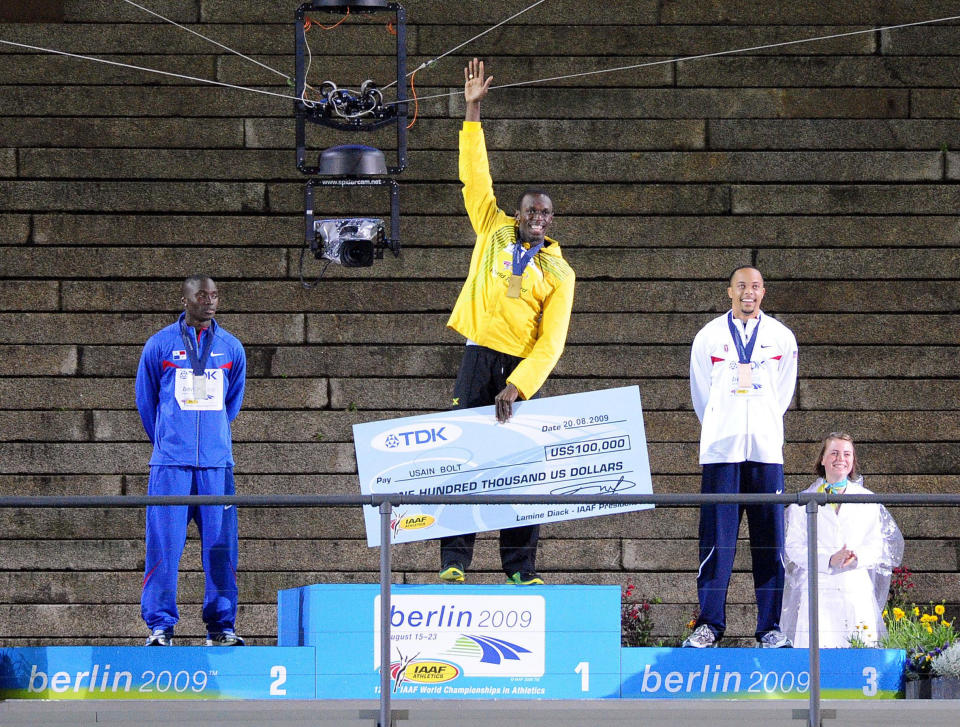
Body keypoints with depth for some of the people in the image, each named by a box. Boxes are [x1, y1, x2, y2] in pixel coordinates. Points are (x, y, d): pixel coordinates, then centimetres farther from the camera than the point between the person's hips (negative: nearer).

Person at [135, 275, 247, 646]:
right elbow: (146, 400, 14)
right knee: (164, 542, -6)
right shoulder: (160, 345, 4)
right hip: (170, 462, -2)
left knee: (220, 543, -1)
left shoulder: (231, 348, 11)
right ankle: (160, 625, -1)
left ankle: (221, 626, 5)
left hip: (217, 462, 2)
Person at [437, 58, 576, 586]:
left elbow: (551, 341, -3)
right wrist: (473, 112, 4)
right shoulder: (493, 232, 11)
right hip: (480, 359, 0)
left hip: (524, 369, 0)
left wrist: (517, 387, -15)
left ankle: (521, 569, 0)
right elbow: (474, 176, 10)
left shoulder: (558, 273, 5)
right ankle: (454, 562, -7)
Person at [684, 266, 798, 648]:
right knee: (716, 539, -6)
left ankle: (770, 627, 1)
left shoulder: (781, 337, 11)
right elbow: (701, 392, 15)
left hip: (765, 448, 1)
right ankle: (709, 624, -3)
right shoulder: (709, 337, 9)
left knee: (769, 540, -2)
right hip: (720, 449, -1)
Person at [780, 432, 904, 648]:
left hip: (857, 589, 1)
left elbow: (876, 546, 9)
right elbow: (794, 547, 2)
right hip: (818, 590, -1)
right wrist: (828, 560, -14)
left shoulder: (868, 501, 14)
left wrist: (857, 557, -14)